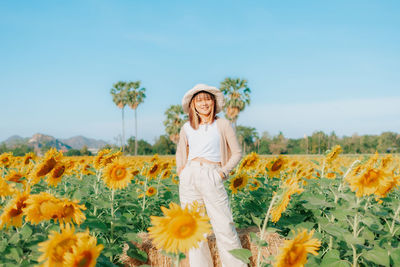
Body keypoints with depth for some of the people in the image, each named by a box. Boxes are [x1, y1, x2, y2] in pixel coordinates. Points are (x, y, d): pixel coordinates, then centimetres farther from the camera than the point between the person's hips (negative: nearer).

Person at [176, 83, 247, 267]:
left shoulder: (222, 125, 4)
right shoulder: (187, 128, 13)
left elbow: (237, 153, 8)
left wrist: (223, 172, -4)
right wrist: (180, 170, 12)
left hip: (212, 178, -3)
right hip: (189, 177, 4)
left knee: (224, 228, -7)